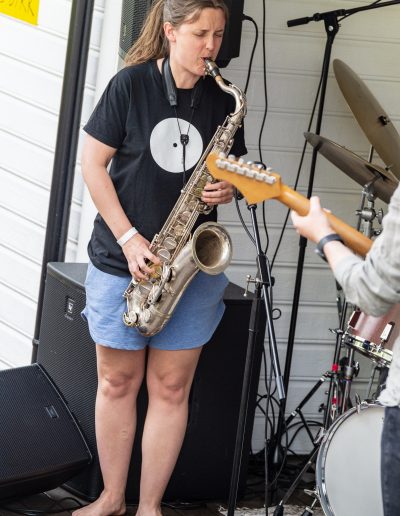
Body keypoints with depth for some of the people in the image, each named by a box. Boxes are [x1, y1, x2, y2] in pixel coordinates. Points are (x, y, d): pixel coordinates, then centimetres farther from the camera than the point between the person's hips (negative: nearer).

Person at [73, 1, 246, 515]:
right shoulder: (131, 84, -6)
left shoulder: (223, 101, 3)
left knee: (171, 387, 2)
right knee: (118, 381, 7)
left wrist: (228, 189, -10)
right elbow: (93, 162, -6)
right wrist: (129, 238, -13)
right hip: (122, 259, -2)